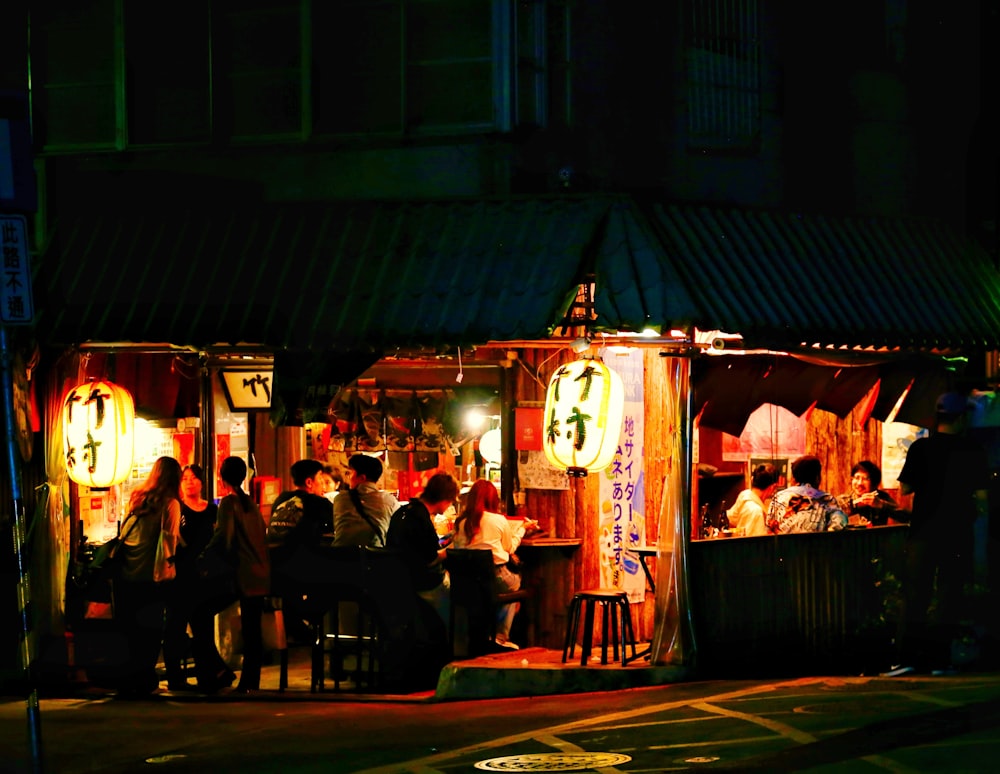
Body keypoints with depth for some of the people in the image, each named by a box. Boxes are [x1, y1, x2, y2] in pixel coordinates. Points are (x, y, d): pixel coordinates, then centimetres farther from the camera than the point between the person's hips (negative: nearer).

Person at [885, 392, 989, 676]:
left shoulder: (921, 448, -4)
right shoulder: (973, 451, -5)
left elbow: (905, 487, -4)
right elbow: (981, 494, -7)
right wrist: (980, 510, 14)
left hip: (923, 530, 1)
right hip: (957, 533, -1)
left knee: (915, 594, 5)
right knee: (949, 595, 5)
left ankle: (908, 656, -2)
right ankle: (939, 658, 2)